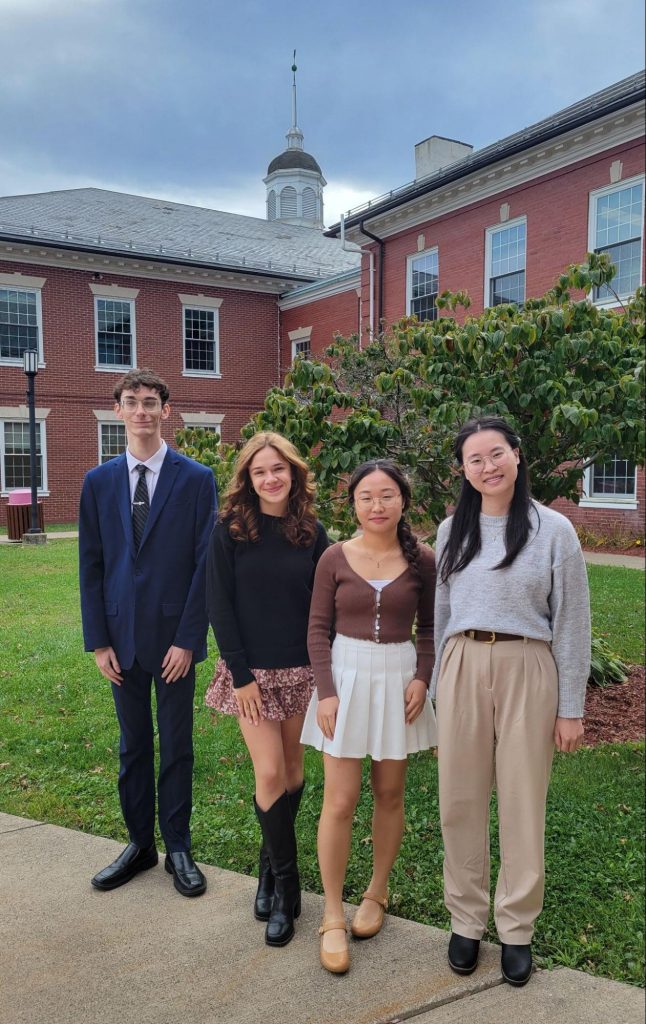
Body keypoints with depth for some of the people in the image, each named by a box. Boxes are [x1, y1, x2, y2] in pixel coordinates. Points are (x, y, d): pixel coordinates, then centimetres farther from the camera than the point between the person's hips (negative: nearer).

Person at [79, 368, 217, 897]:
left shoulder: (196, 478, -5)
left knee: (176, 746, 9)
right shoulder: (99, 481, 4)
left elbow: (205, 563, -7)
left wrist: (188, 639, -11)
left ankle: (178, 848, 26)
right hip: (122, 636, 3)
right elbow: (91, 565, 5)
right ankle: (140, 843, 31)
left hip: (175, 636, -3)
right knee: (133, 745, 15)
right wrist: (98, 641, 0)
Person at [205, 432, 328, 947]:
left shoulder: (312, 533, 0)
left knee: (292, 770, 11)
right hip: (252, 670, -2)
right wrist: (241, 673, -11)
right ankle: (286, 888, 13)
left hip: (302, 669, 2)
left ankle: (272, 864, 33)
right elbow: (219, 606, -7)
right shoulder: (229, 532, -6)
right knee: (269, 773, -4)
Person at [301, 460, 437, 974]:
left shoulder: (421, 560, -3)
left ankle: (376, 894, 37)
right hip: (345, 675, -1)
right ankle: (333, 917, 17)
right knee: (340, 802, 1)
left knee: (389, 794, 14)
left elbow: (429, 628, 6)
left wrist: (422, 678, -8)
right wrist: (326, 692, -10)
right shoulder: (335, 558, -5)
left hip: (398, 678, 1)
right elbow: (318, 629, -2)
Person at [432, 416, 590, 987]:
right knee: (461, 800, 9)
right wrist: (438, 689, 13)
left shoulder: (553, 530, -3)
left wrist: (571, 708, -2)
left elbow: (572, 623, -1)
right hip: (463, 670, 3)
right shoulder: (452, 531, 7)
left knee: (523, 802, 7)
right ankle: (466, 919, 29)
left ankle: (517, 928, 27)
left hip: (527, 671, -3)